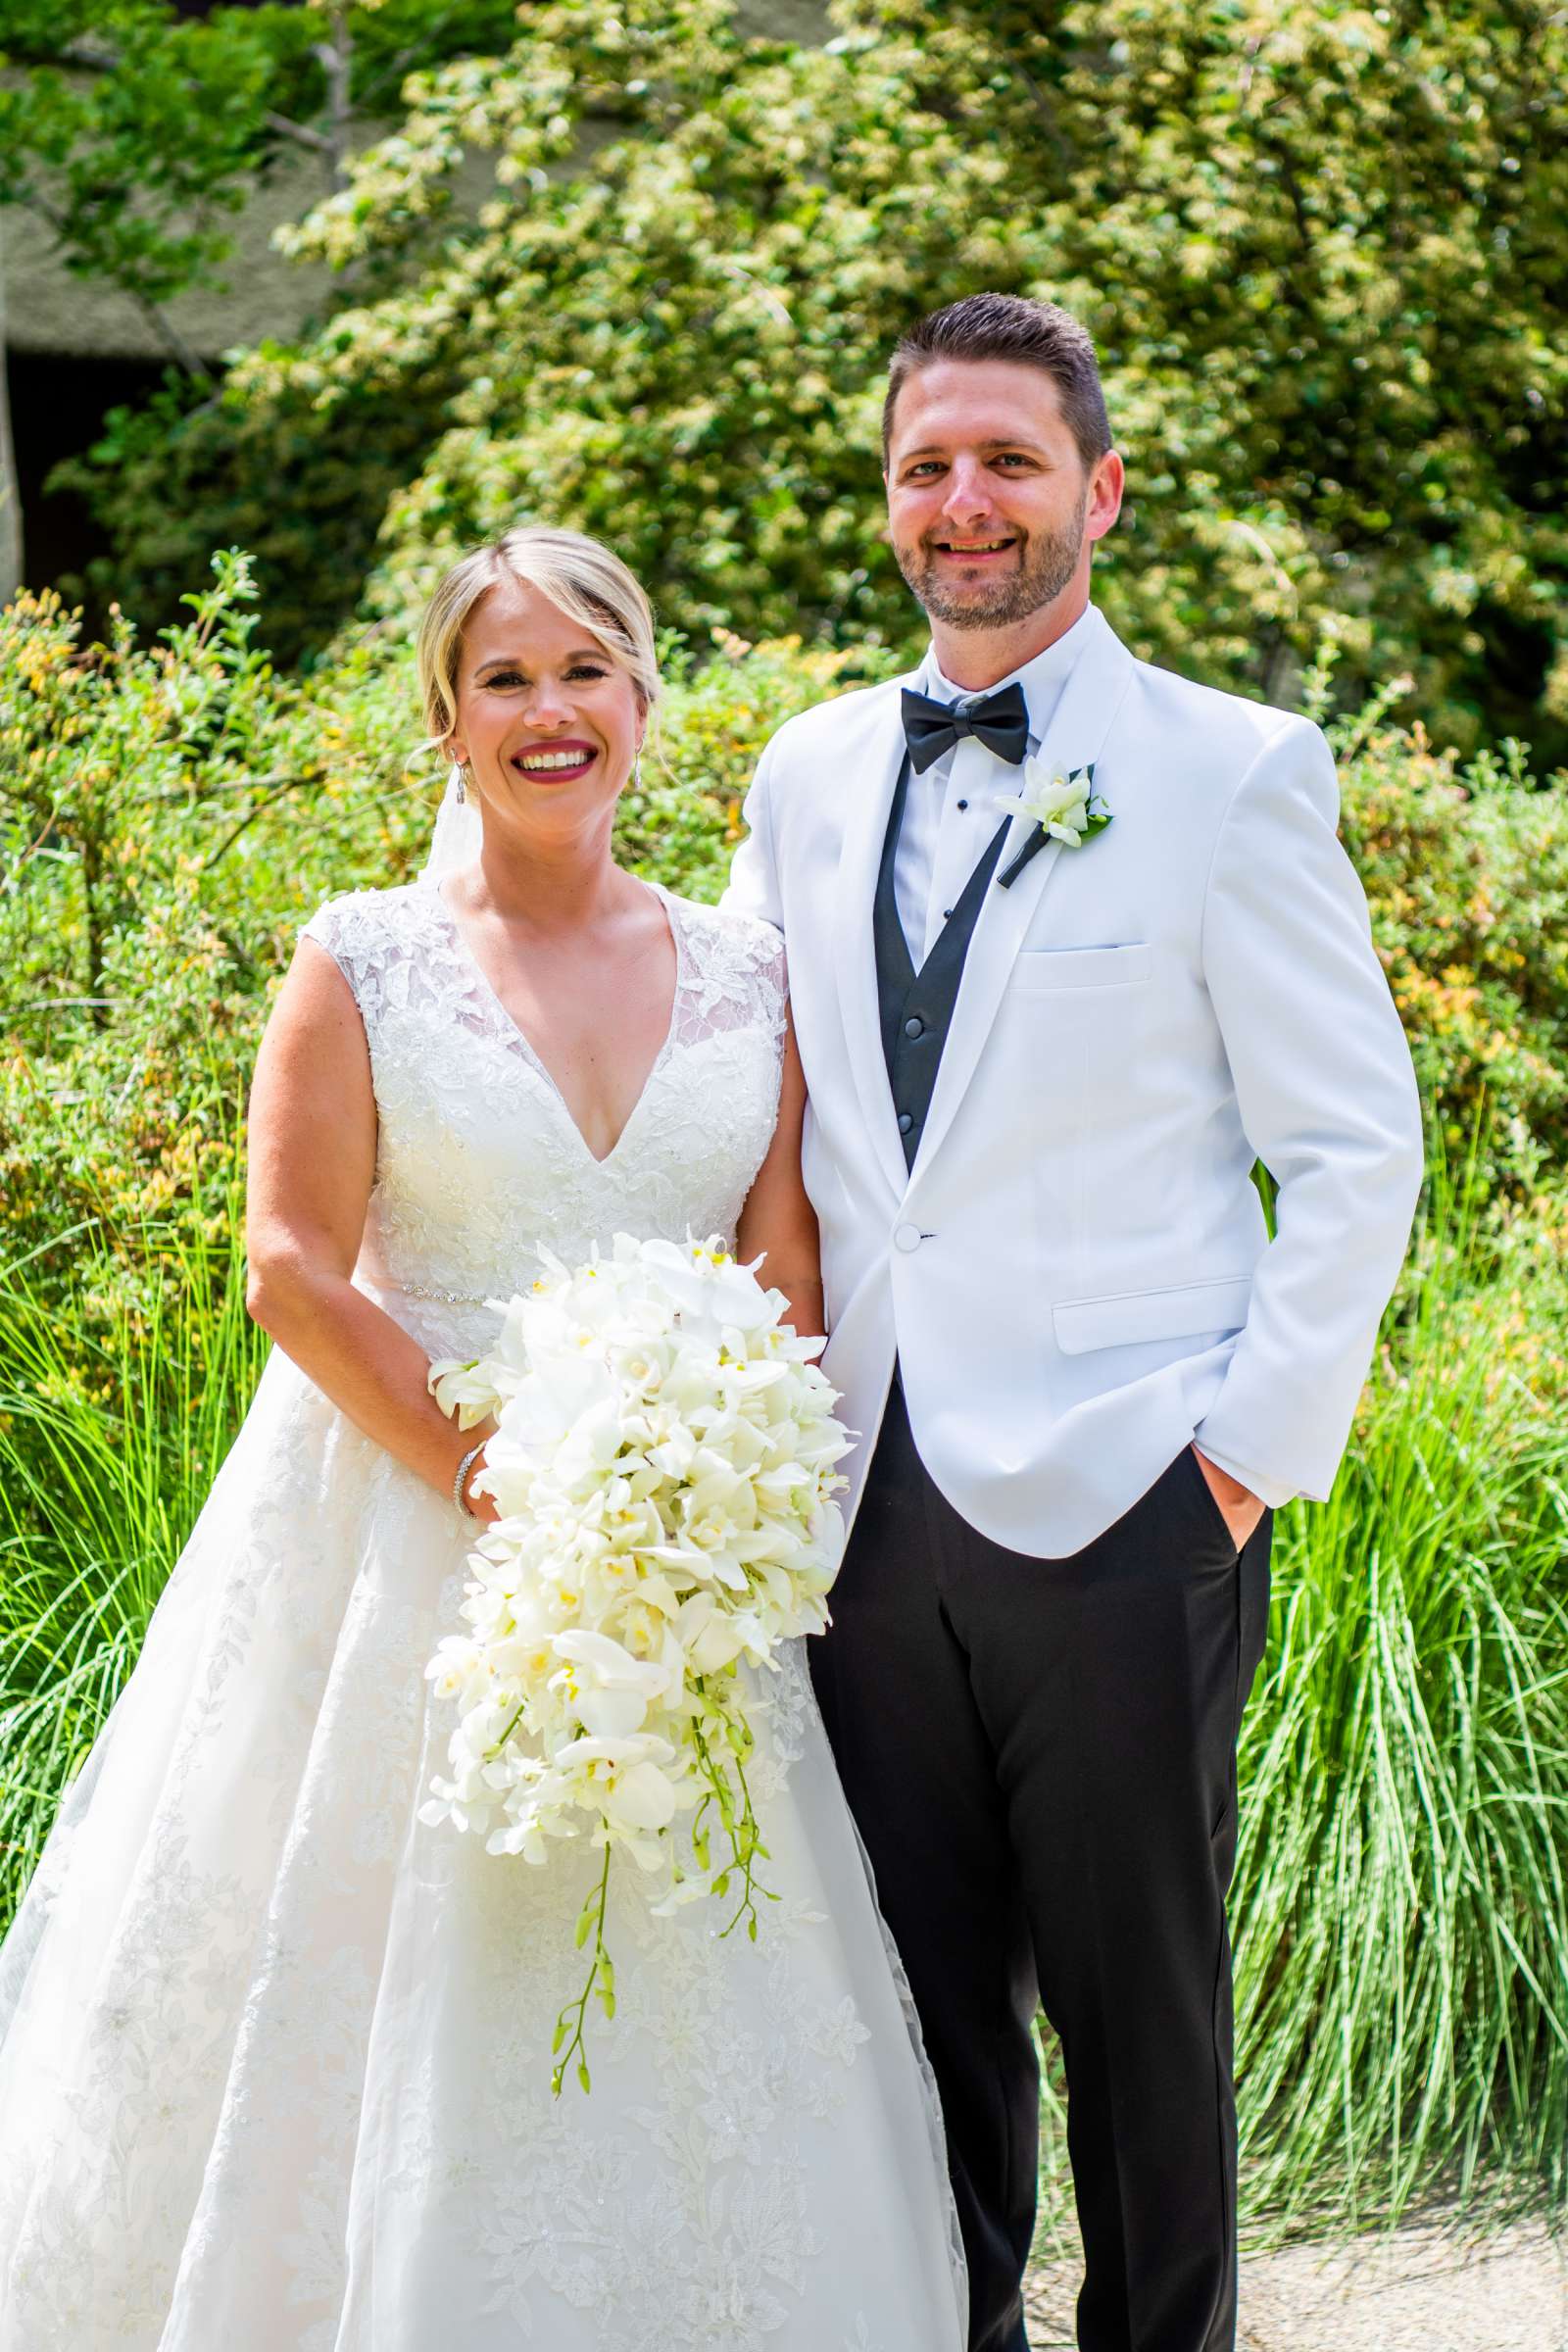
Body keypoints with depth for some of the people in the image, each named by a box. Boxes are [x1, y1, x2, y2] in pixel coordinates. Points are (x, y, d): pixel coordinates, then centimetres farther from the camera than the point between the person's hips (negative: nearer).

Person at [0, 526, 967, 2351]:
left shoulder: (747, 974, 5)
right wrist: (500, 1496, -15)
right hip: (403, 1519, -2)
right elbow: (293, 1266, -8)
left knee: (682, 2015, 7)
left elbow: (789, 1278, 3)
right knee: (388, 1985, 3)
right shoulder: (364, 962, -3)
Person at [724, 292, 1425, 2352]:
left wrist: (1257, 1445, -9)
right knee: (921, 2004, 13)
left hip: (1120, 1502, -4)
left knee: (1140, 2011, 6)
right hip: (866, 1492, 4)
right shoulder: (809, 776, 11)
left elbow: (1356, 1141, -3)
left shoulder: (1234, 772, -3)